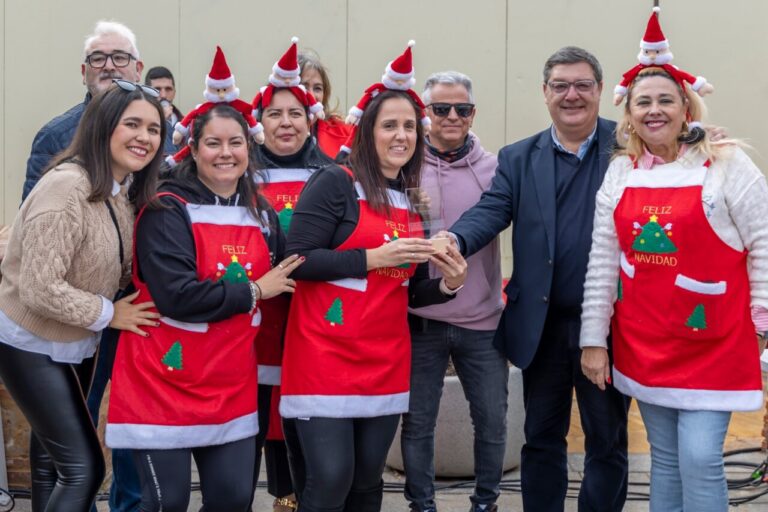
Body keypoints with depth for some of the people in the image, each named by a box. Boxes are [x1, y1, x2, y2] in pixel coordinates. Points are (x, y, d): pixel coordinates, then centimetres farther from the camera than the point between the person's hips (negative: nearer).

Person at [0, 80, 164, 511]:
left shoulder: (127, 191, 1)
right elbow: (39, 288, -30)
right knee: (83, 468, -9)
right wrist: (109, 314, -20)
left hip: (74, 344, 9)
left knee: (52, 460, 19)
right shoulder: (67, 187, -27)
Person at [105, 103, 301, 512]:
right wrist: (252, 291, -13)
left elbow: (281, 282, 20)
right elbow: (176, 295, -22)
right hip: (164, 379, -5)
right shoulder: (167, 210, -10)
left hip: (231, 384, 6)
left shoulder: (262, 216, 10)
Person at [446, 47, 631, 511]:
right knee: (542, 438, 14)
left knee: (607, 439, 11)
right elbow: (491, 210, -7)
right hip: (542, 325, 2)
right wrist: (455, 241, -28)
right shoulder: (519, 159, 6)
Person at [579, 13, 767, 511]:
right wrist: (594, 339, 3)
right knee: (665, 460, 13)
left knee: (700, 459, -7)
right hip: (643, 345, 4)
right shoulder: (620, 173, 5)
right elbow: (602, 260, 4)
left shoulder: (727, 166, -6)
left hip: (712, 343, -4)